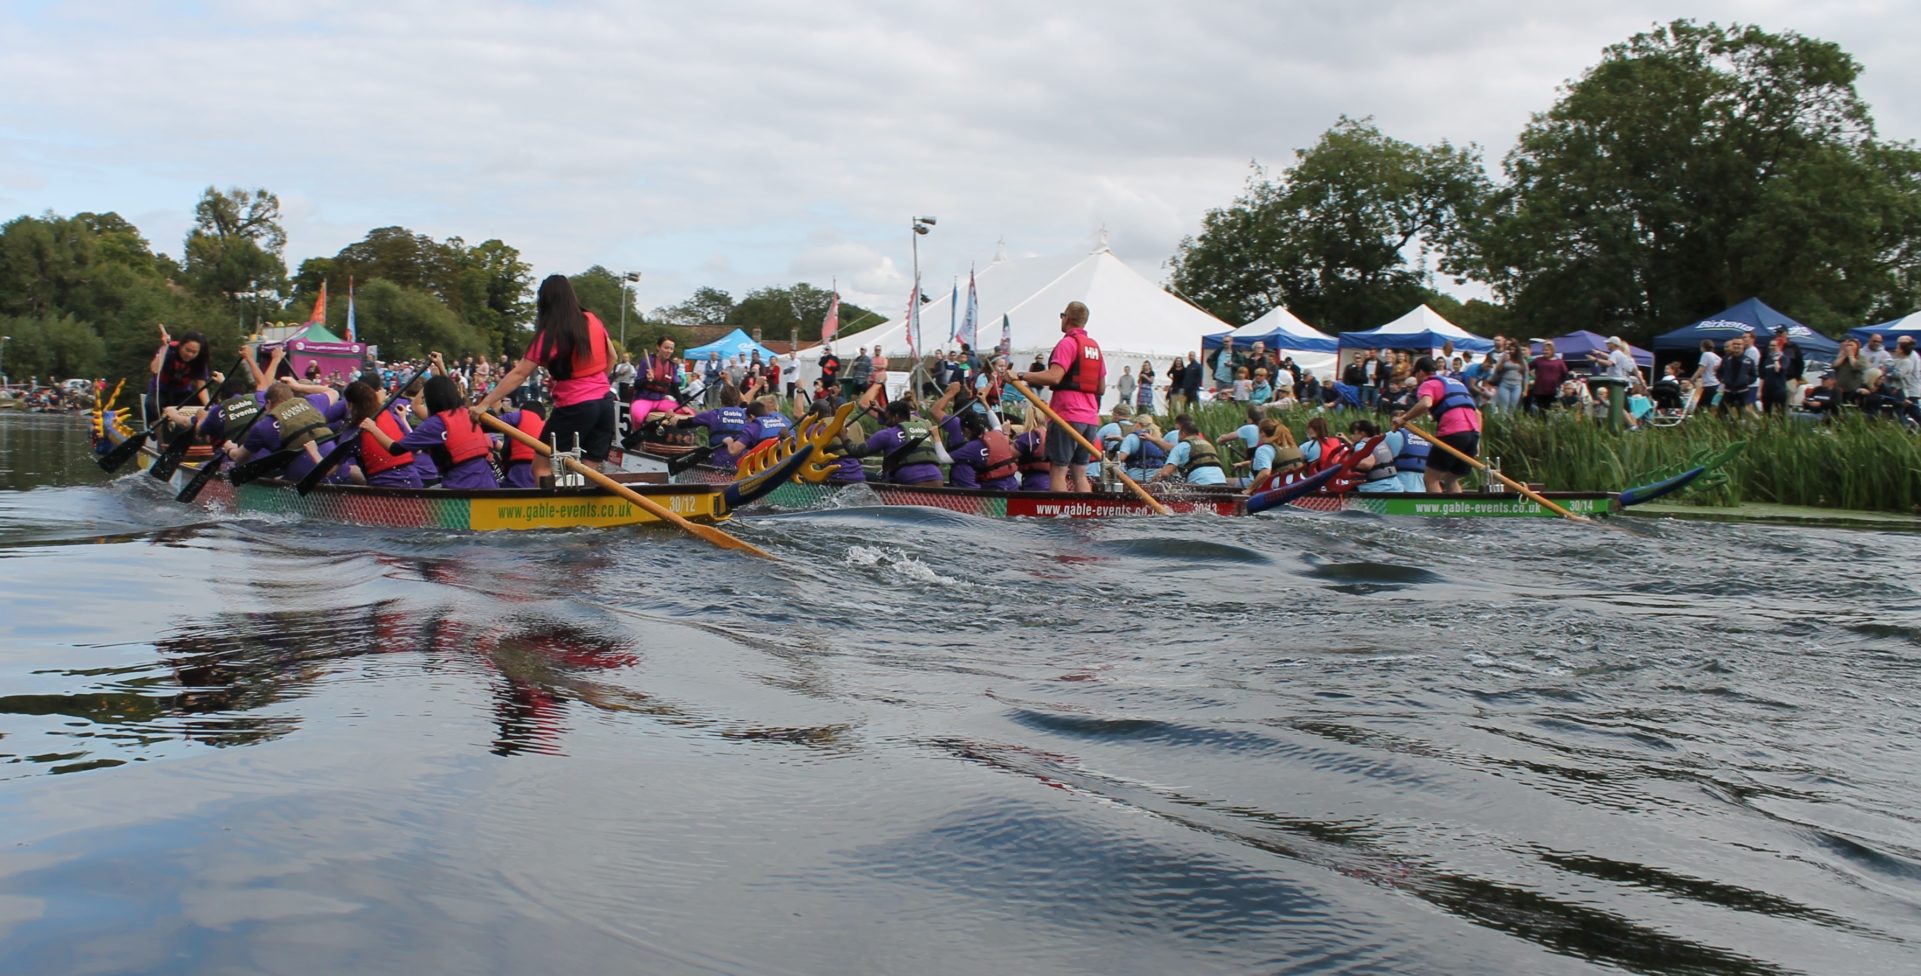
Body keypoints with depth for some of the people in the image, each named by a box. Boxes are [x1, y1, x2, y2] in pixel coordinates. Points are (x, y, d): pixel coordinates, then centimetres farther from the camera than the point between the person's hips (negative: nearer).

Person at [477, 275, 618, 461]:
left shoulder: (549, 335, -11)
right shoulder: (593, 320, 5)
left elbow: (519, 375, -13)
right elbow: (612, 357, 18)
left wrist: (484, 404, -11)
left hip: (575, 408, -6)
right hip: (605, 402, 6)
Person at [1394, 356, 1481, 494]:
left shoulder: (1428, 384, 6)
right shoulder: (1456, 382, 29)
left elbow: (1425, 404, -18)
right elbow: (1477, 412, 27)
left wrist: (1403, 419, -10)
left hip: (1453, 432, -7)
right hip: (1473, 432, 7)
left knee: (1430, 479, 1)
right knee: (1451, 480, 19)